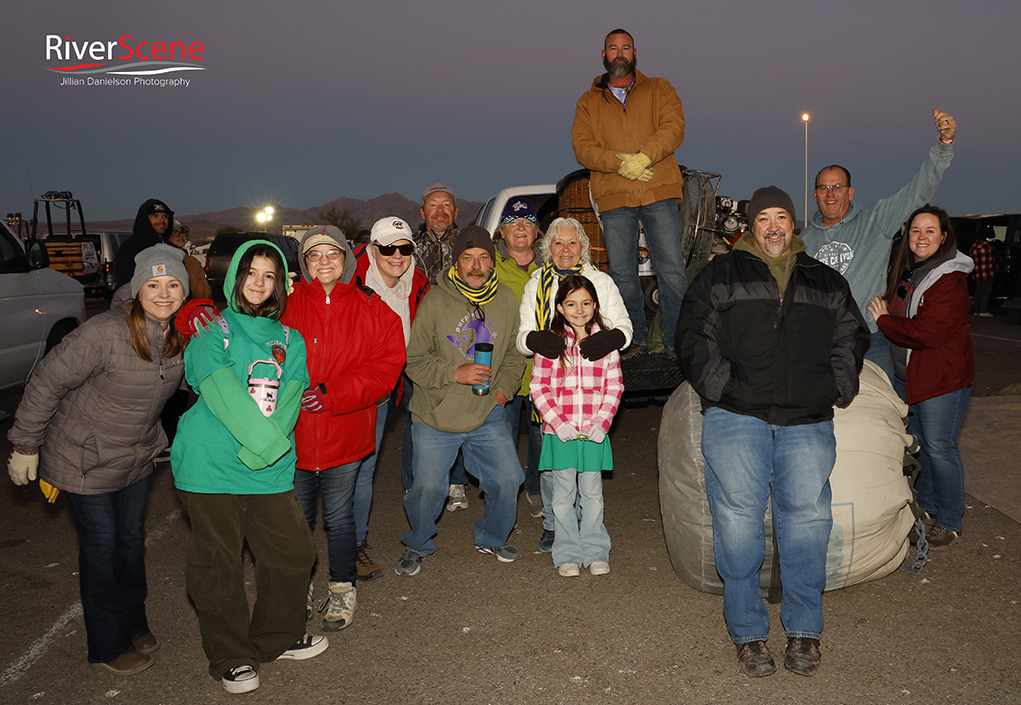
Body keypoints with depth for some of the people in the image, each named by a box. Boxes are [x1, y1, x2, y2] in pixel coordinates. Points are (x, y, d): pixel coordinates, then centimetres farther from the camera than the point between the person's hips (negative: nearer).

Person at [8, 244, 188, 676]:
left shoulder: (181, 335, -7)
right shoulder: (105, 333, -29)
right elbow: (46, 384, -20)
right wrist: (25, 446, -14)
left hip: (136, 458, 6)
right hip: (86, 461, -6)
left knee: (131, 539, 19)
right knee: (101, 547, 5)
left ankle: (134, 625, 38)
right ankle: (108, 648, 23)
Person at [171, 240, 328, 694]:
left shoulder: (289, 339, 12)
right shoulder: (212, 329, 0)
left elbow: (289, 398, 0)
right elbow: (223, 394, -14)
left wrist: (261, 453, -15)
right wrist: (271, 443, -19)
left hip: (271, 469, 4)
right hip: (210, 468, -4)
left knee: (293, 554, 9)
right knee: (218, 566, 5)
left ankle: (278, 638, 31)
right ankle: (231, 658, 23)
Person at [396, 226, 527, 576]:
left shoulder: (506, 300, 2)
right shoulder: (435, 301, -10)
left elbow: (514, 353, 14)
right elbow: (415, 360, -8)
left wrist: (504, 388, -1)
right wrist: (455, 373, -20)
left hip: (488, 415, 3)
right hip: (436, 416, -3)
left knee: (507, 479, 3)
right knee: (427, 487, 2)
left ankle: (492, 538, 31)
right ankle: (417, 545, 30)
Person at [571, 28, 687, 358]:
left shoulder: (659, 90, 15)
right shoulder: (588, 102, 17)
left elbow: (673, 129, -1)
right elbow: (582, 148, 3)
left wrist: (642, 157, -17)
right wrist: (621, 163, -13)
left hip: (658, 194, -1)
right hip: (614, 198, 1)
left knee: (672, 268, -6)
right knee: (622, 273, 1)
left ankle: (677, 341, 2)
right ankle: (635, 339, 13)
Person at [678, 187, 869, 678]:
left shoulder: (826, 283, 22)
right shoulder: (721, 274, 13)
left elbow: (851, 336, 22)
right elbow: (694, 334, 6)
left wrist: (836, 387, 7)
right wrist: (719, 384, -5)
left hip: (807, 422, 2)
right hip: (735, 417, -2)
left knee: (807, 515, -5)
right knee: (738, 518, -6)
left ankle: (804, 631, 10)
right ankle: (747, 633, 5)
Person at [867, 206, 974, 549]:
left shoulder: (950, 280, -19)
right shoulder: (903, 270, 8)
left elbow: (927, 332, -26)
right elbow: (895, 311, 24)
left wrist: (884, 320, -14)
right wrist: (884, 314, 2)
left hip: (942, 377, -8)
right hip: (906, 374, 8)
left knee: (939, 447, -3)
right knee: (915, 443, 17)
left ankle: (949, 522, 12)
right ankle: (925, 506, 34)